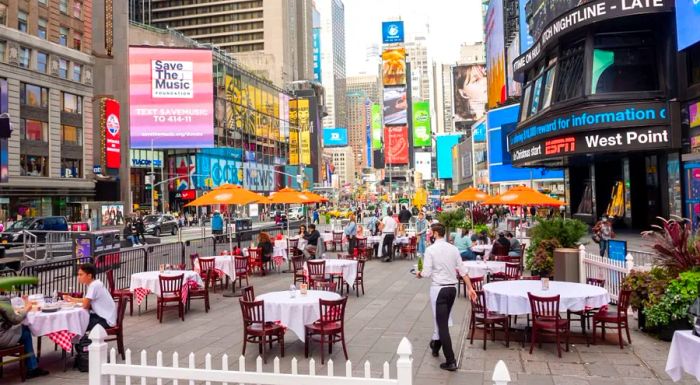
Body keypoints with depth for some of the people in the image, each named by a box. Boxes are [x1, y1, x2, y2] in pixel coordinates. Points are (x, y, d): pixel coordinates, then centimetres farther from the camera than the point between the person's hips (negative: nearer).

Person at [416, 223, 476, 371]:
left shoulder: (430, 250, -12)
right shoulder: (453, 249, 4)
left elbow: (427, 273, -13)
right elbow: (462, 270, 4)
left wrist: (419, 274, 8)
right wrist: (470, 288, 8)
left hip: (438, 289, -6)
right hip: (452, 288, 6)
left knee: (442, 324, -2)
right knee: (443, 321, 22)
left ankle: (450, 361, -3)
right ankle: (436, 345, 42)